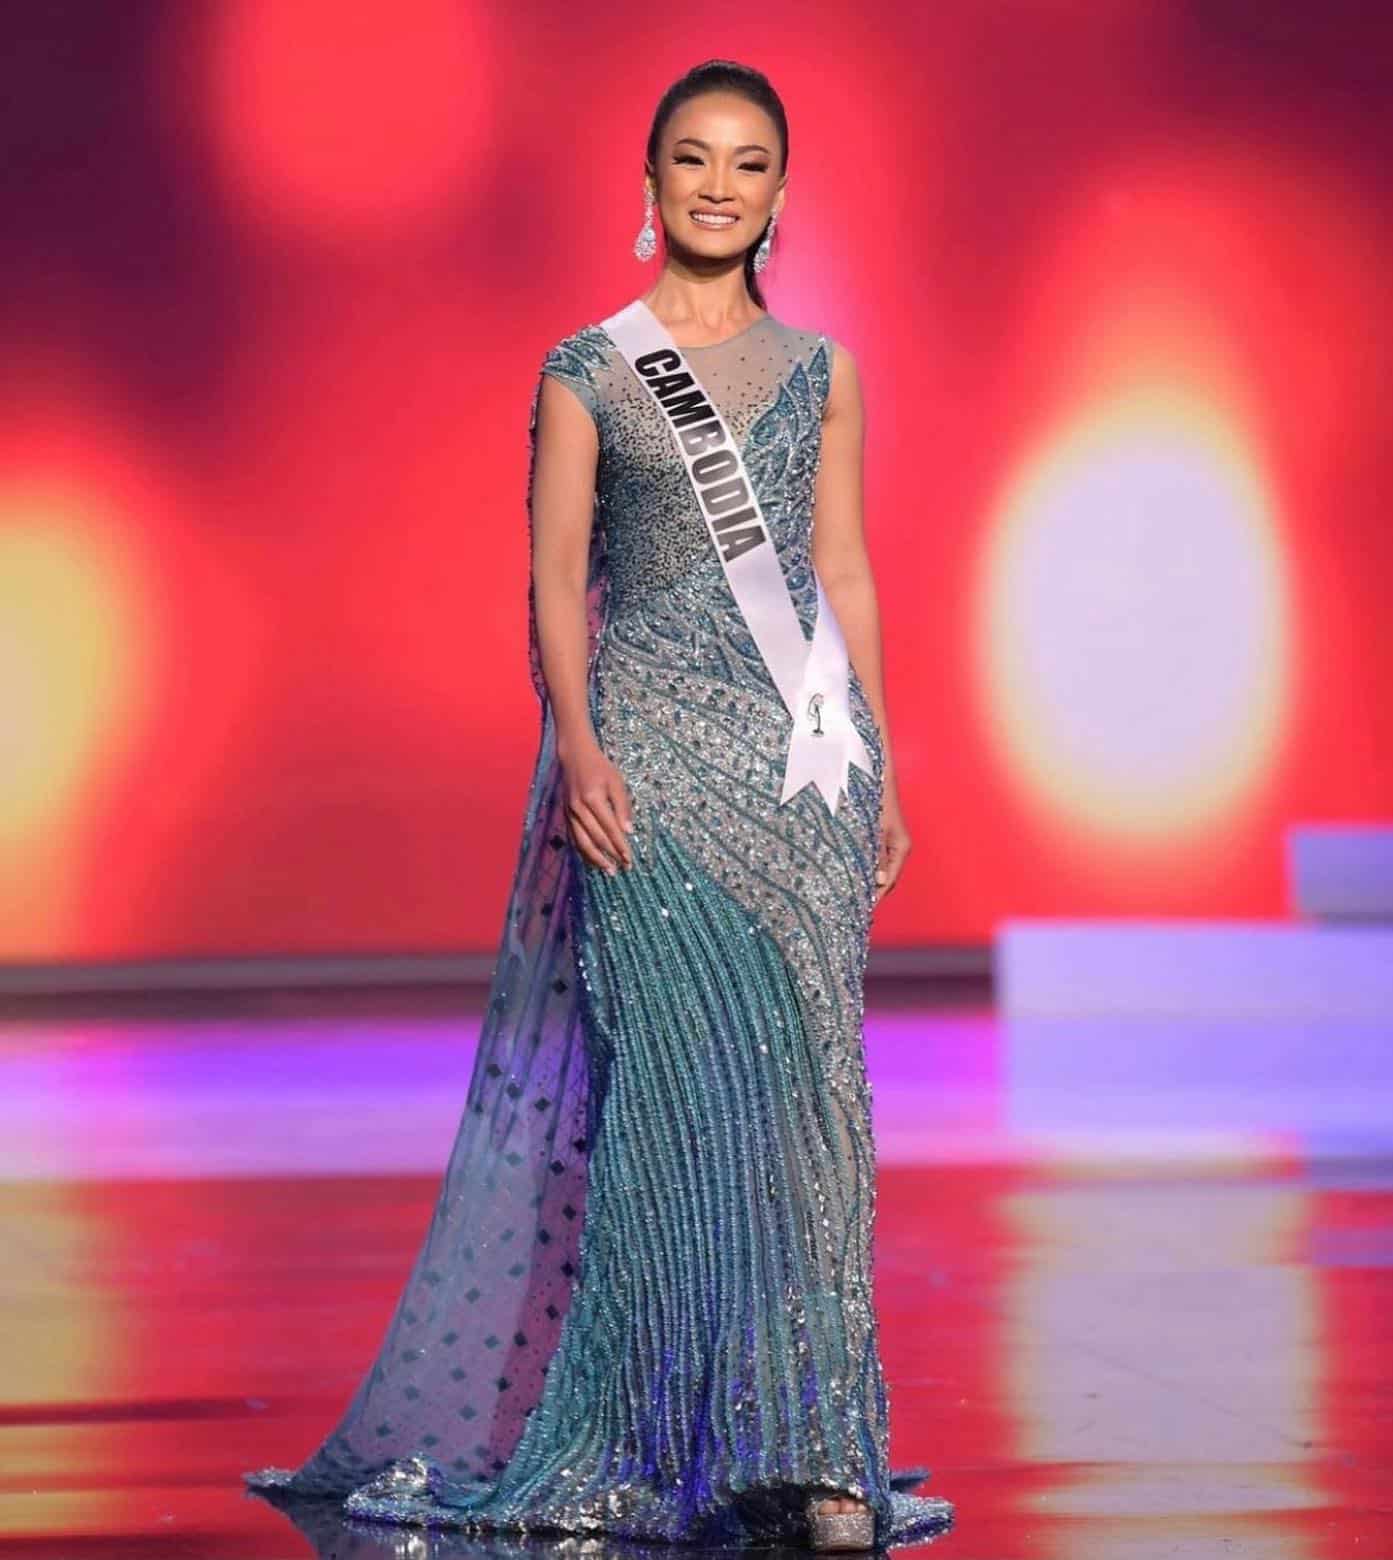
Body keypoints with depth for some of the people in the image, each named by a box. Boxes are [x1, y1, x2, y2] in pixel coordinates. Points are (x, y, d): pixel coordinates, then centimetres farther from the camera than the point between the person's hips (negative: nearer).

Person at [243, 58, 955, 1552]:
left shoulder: (818, 371, 12)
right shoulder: (586, 374, 4)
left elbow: (845, 573, 13)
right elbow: (556, 580, 0)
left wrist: (881, 769, 9)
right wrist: (576, 742, -14)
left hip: (801, 751, 3)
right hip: (650, 744, -3)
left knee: (804, 1080, -1)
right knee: (686, 1068, -11)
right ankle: (704, 1434, -3)